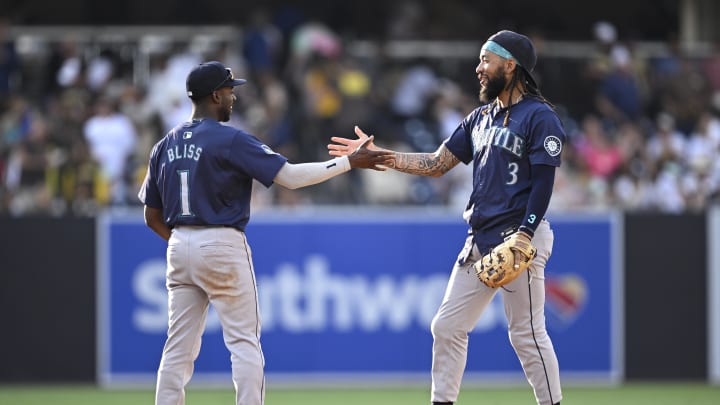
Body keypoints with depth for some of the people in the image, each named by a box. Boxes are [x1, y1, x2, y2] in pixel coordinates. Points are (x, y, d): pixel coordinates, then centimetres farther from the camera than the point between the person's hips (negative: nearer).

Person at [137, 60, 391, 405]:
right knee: (244, 342, 0)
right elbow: (290, 176, -14)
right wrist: (350, 162, -7)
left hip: (180, 248, 6)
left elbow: (152, 217, 11)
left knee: (179, 347, 8)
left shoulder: (165, 146, 9)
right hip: (222, 246, -6)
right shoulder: (230, 140, -11)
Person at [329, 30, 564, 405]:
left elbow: (543, 182, -14)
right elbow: (437, 164, 16)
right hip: (480, 240, 9)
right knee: (447, 326, 7)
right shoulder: (481, 117, 17)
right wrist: (375, 154, 9)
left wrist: (524, 236, -23)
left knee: (527, 334, -7)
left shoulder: (540, 117, -8)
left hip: (518, 237, -9)